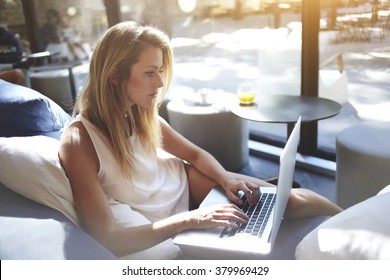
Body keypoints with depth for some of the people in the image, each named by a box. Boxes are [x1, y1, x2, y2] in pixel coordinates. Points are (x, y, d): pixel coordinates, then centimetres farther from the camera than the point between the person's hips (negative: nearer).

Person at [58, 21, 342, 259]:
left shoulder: (141, 114, -7)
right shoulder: (78, 141, -26)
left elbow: (196, 154, 5)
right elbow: (107, 239, -29)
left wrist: (226, 177, -15)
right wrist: (189, 220, -33)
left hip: (187, 185, 6)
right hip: (161, 231, -6)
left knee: (293, 200, 0)